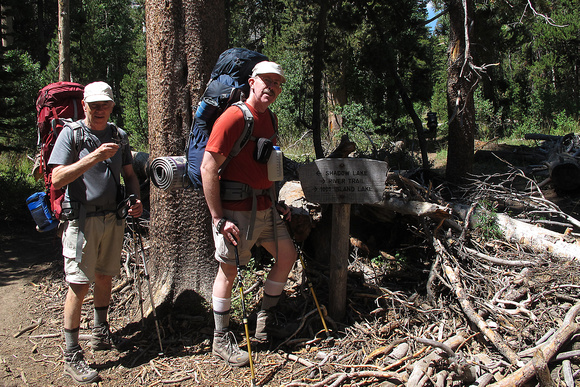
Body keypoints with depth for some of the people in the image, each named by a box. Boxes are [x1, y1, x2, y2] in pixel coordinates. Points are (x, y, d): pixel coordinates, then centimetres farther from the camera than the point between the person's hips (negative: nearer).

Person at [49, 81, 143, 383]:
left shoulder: (119, 136, 11)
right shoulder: (71, 134, -5)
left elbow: (129, 174, 19)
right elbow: (57, 179, -14)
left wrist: (136, 199, 0)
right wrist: (94, 157, -24)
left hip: (113, 217, 5)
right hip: (82, 219, -5)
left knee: (105, 277, 15)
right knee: (79, 284, -4)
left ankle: (100, 335, 35)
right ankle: (71, 356, 5)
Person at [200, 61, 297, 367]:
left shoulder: (270, 118, 12)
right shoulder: (234, 117, -15)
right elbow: (208, 168, -19)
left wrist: (275, 203, 17)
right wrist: (218, 219, -21)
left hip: (264, 207, 8)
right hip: (235, 209, -8)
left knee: (287, 255, 10)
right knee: (229, 270, 2)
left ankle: (265, 316, 29)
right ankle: (221, 341, 18)